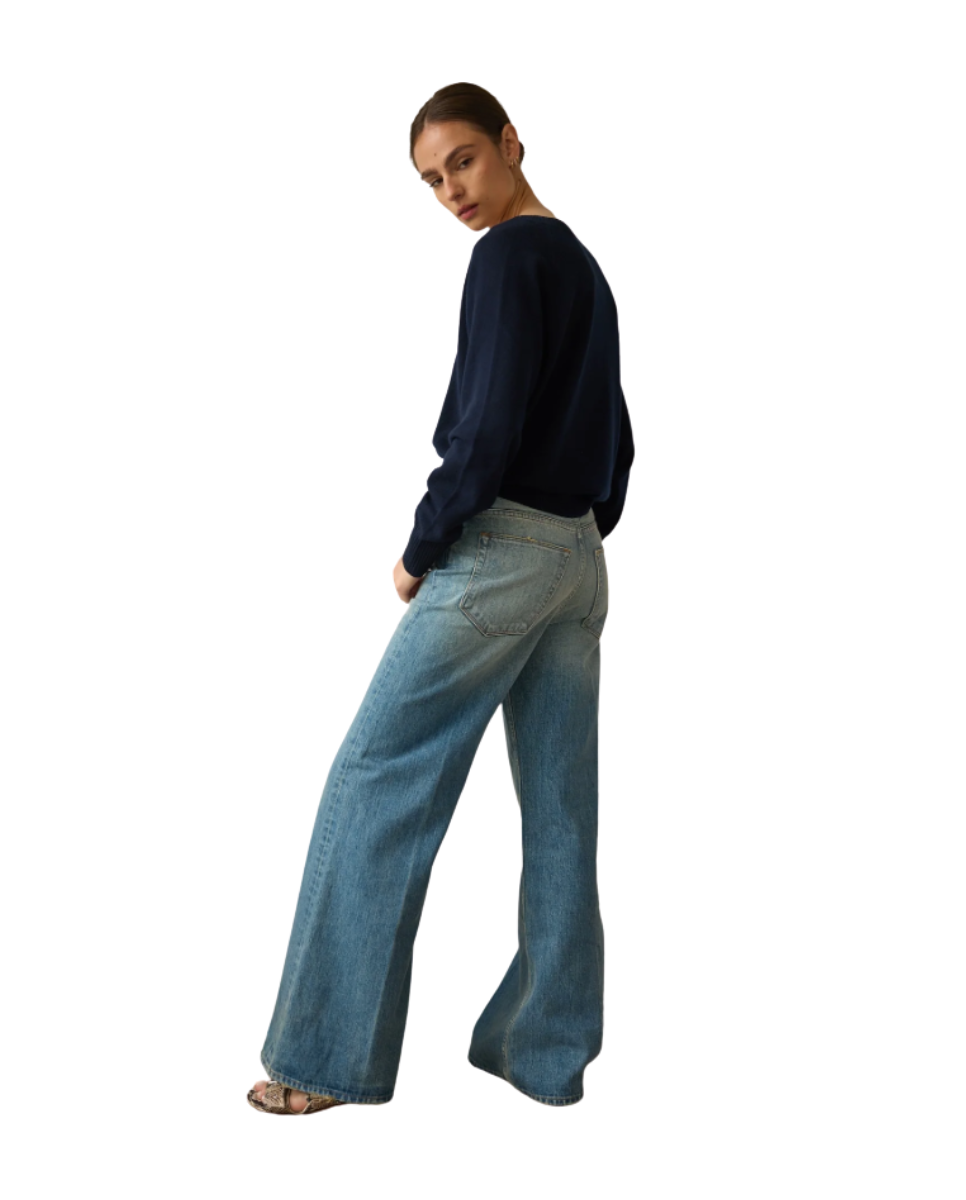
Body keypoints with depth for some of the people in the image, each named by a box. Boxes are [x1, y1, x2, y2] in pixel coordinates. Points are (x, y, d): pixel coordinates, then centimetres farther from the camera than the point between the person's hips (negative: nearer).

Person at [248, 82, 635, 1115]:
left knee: (376, 786, -3)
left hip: (494, 553, -9)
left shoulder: (510, 252, -8)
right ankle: (548, 1051, 14)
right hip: (579, 563, 9)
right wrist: (581, 535, 17)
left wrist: (420, 552, -9)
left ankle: (329, 1057, 1)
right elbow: (616, 441, 20)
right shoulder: (586, 268, 19)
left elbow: (489, 425, -17)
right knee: (560, 813, 7)